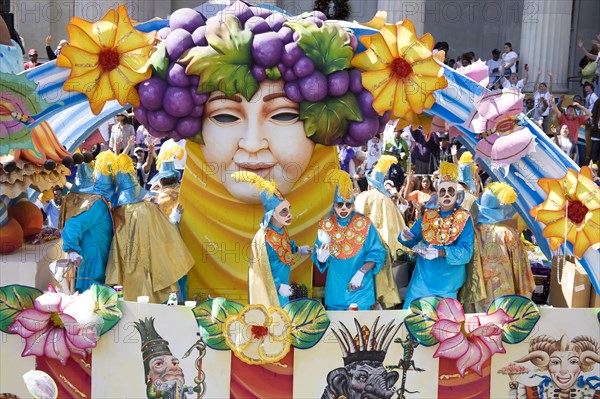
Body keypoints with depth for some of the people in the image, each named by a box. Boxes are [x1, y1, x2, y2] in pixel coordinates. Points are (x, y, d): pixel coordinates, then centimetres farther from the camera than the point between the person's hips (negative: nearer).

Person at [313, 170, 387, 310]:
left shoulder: (364, 224, -4)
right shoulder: (325, 225, 1)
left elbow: (377, 253, -6)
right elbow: (317, 257, 3)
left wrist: (361, 272, -19)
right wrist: (321, 259, -21)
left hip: (360, 289, -2)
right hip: (335, 290, 2)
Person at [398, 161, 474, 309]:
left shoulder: (464, 219, -5)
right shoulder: (427, 216, 5)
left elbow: (466, 252, -15)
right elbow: (413, 239, 4)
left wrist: (440, 253, -29)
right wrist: (406, 237, -20)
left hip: (448, 278, -2)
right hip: (423, 275, 3)